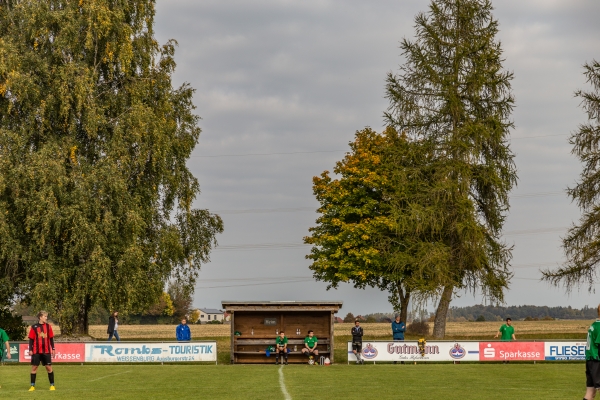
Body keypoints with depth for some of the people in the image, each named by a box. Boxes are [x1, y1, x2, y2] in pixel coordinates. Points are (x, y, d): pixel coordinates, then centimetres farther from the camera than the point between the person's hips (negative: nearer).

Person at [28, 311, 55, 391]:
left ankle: (52, 385, 9)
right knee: (34, 367, 0)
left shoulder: (48, 326, 6)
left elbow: (51, 338, 10)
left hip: (46, 351, 2)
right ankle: (32, 386, 7)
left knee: (49, 367, 1)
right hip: (36, 351, -2)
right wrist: (30, 349, -6)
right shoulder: (34, 327, -1)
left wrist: (53, 348, 5)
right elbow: (31, 339, 1)